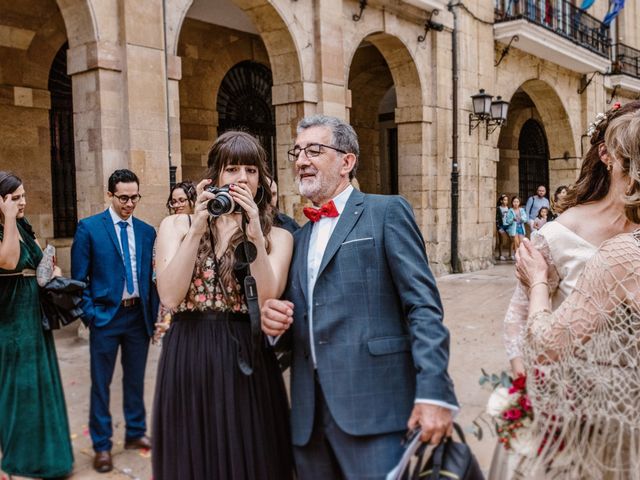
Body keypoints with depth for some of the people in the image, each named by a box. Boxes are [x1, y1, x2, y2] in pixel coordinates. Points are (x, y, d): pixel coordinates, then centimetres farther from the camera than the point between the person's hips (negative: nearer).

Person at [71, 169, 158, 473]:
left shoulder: (147, 231, 6)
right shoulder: (89, 227, -4)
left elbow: (151, 276, 10)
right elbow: (79, 277, -4)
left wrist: (155, 314, 5)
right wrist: (89, 314, -10)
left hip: (139, 315, 4)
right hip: (106, 315, -3)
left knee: (135, 379, 16)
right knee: (101, 383, 6)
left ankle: (136, 433, 32)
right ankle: (102, 445, 20)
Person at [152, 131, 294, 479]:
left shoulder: (277, 236, 3)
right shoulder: (176, 226, 5)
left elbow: (266, 302, -11)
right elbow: (169, 296, -9)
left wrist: (255, 235, -18)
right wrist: (197, 229, -13)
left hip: (246, 364, 0)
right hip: (187, 363, 1)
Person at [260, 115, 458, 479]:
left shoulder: (387, 212, -1)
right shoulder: (299, 237, 18)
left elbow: (423, 305, -9)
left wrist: (434, 392, -18)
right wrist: (275, 321, -1)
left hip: (373, 404, -6)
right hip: (310, 414, 6)